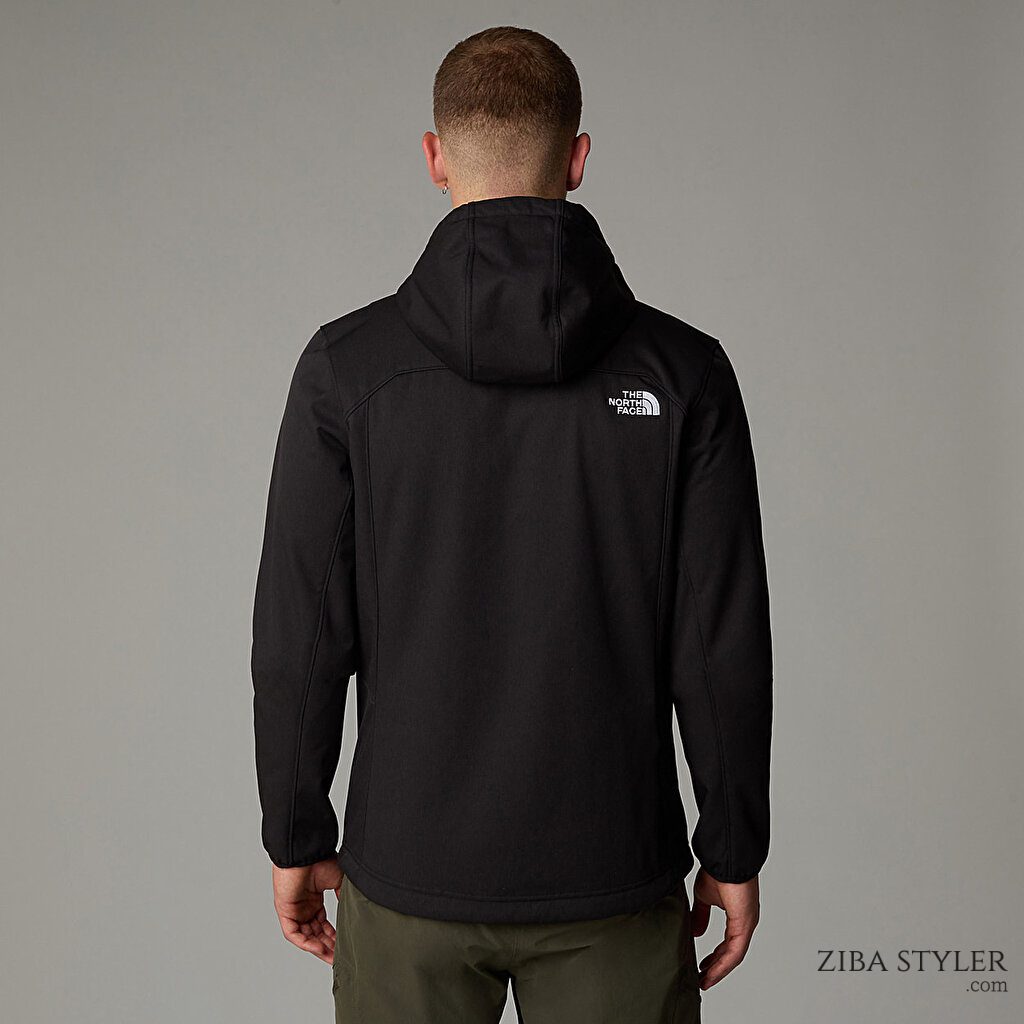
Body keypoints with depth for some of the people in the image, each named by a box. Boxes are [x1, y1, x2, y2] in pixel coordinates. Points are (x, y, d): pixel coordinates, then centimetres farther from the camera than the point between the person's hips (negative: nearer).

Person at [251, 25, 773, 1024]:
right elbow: (724, 644, -8)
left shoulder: (348, 364, -9)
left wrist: (296, 838, 6)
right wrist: (733, 854, 4)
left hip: (409, 873, 0)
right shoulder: (681, 370, -8)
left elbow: (300, 634, -7)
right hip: (611, 878, 0)